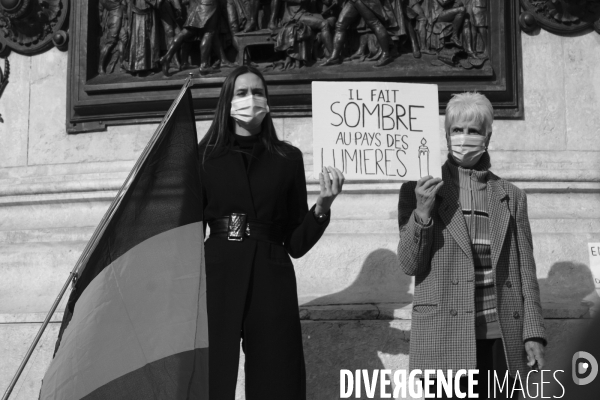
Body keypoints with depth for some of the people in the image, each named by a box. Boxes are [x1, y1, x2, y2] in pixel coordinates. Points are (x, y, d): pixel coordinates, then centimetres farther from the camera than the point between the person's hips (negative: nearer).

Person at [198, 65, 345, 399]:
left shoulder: (288, 158, 8)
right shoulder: (206, 155, 5)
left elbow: (297, 243, 6)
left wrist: (323, 206, -9)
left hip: (271, 282, 1)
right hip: (218, 279, -1)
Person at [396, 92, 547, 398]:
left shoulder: (511, 197, 9)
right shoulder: (419, 190, 2)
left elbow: (525, 271, 10)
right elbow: (409, 265, -1)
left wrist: (533, 333, 5)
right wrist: (422, 214, -16)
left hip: (500, 337, 2)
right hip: (443, 337, -2)